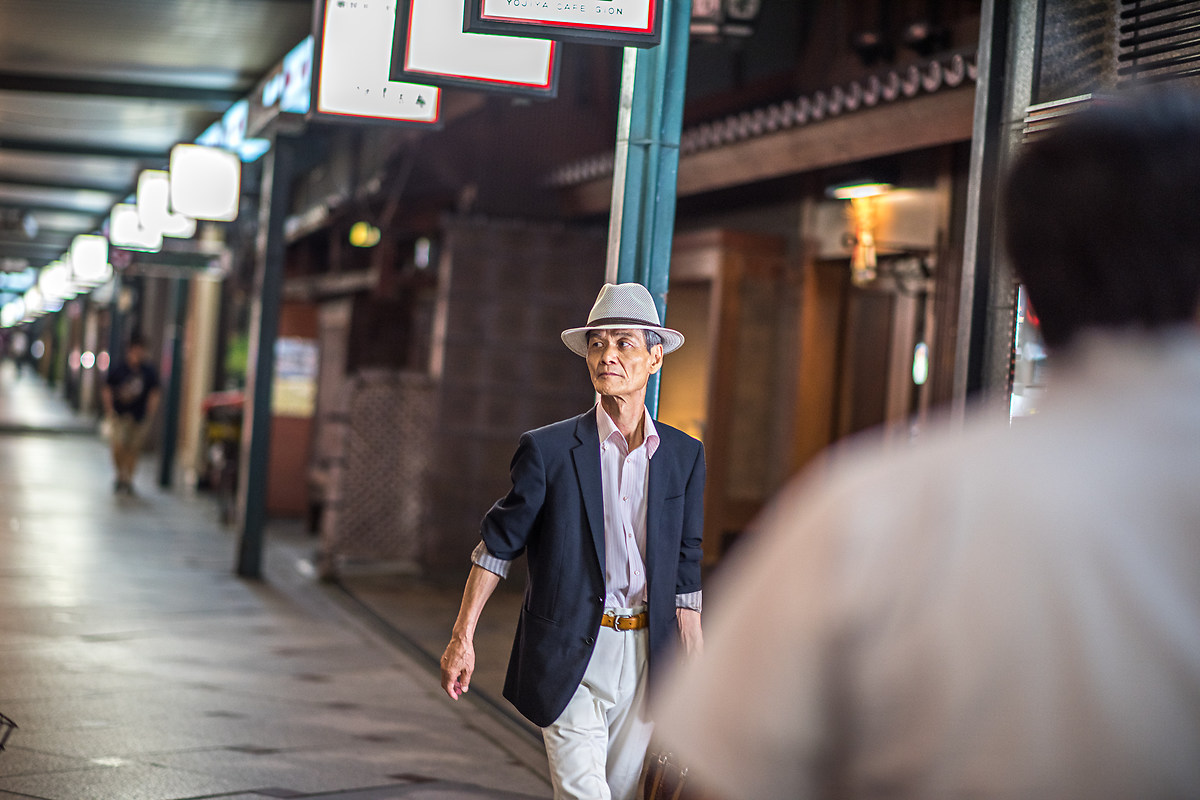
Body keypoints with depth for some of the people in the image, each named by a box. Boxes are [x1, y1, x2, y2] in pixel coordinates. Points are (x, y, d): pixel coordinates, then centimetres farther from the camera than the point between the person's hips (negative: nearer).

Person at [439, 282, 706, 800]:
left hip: (645, 656, 4)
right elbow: (498, 546, 1)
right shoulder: (547, 450, -5)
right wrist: (461, 638, -2)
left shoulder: (684, 456, 4)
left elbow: (685, 570, 7)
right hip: (569, 657, -3)